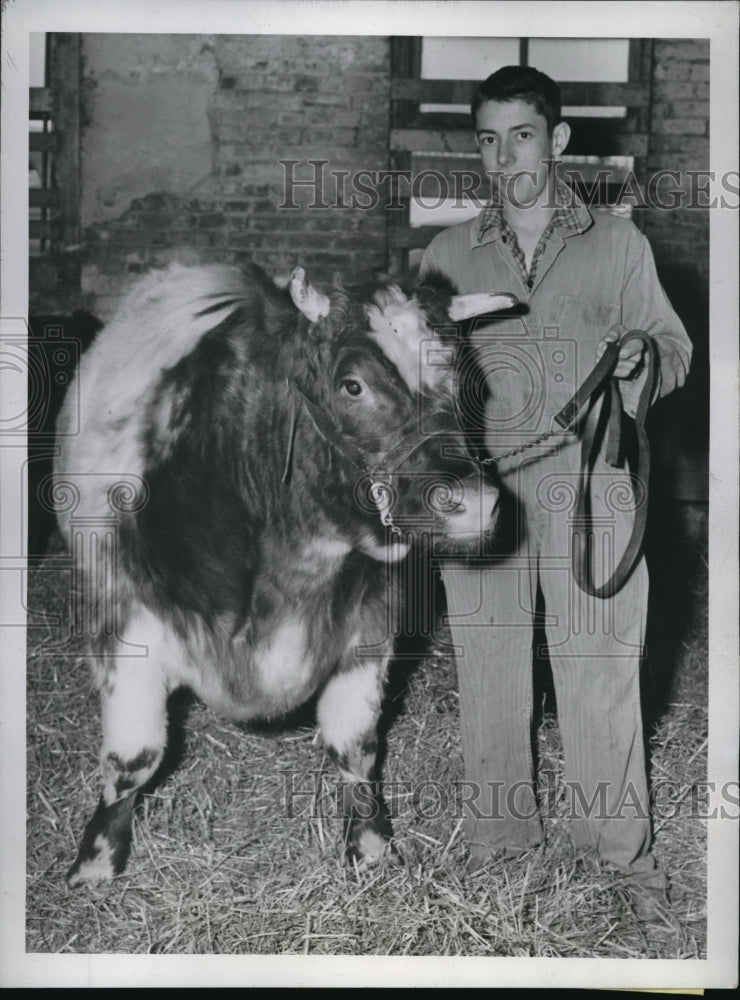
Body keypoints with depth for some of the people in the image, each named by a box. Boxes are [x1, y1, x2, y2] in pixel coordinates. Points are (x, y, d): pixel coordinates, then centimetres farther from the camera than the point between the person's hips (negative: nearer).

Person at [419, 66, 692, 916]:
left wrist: (644, 357, -10)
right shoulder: (448, 255, 12)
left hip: (589, 487, -1)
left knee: (600, 673, -2)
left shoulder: (616, 244, 9)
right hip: (481, 488, 2)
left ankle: (620, 859, 14)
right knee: (488, 672, 7)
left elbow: (674, 345, 12)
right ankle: (497, 841, 24)